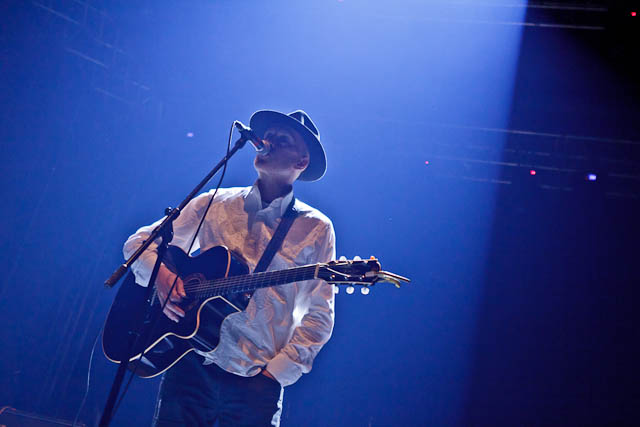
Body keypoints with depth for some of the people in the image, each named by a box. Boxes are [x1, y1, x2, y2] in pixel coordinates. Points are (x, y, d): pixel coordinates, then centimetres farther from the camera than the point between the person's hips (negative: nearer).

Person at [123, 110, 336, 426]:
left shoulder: (316, 229, 1)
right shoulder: (215, 204, 7)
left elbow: (319, 316, 1)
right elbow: (139, 242, 10)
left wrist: (277, 372, -8)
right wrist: (159, 275, -11)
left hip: (256, 380, -1)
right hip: (191, 363, 2)